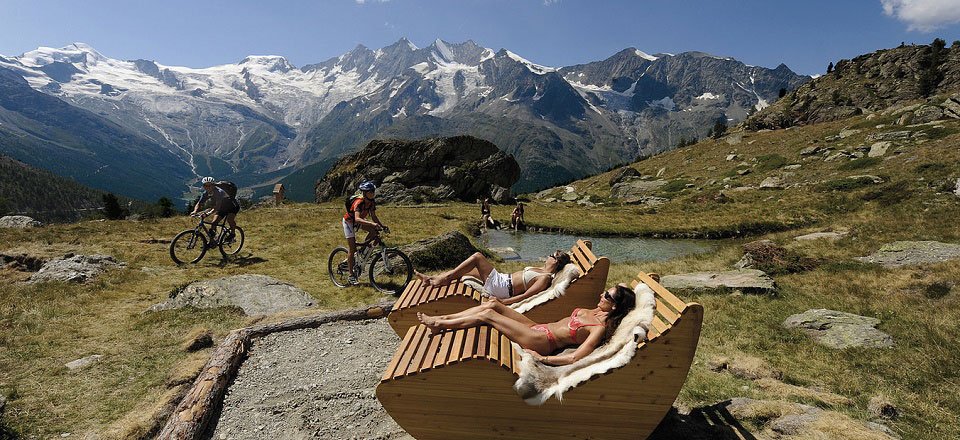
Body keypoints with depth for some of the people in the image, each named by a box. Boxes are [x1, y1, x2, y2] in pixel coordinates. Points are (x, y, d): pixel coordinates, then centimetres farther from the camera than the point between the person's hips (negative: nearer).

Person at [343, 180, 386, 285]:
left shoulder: (372, 202, -14)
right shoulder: (359, 202, -35)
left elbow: (373, 216, -5)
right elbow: (357, 218, -49)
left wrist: (382, 225, -20)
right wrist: (372, 223, -60)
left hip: (359, 221, 7)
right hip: (349, 221, -7)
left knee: (375, 230, -17)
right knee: (352, 249, -7)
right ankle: (351, 276, 1)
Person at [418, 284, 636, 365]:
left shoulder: (600, 328, -17)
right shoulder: (596, 312, 7)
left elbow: (574, 358, -27)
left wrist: (542, 358, -23)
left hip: (542, 342, -9)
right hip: (539, 328, 9)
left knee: (488, 314, -11)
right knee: (493, 304, -2)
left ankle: (439, 325, 6)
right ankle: (441, 319, 6)